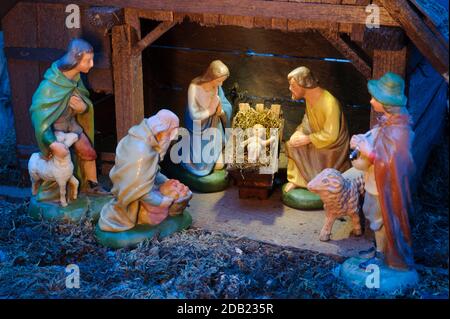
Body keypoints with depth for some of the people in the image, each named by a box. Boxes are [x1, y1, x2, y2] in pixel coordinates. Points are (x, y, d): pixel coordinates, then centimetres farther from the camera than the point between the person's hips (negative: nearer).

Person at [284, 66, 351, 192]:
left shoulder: (329, 103, -32)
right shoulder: (309, 97, -6)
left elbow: (330, 135, -29)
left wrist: (307, 139, -24)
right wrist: (299, 132, -9)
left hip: (332, 144, -8)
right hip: (318, 136, 8)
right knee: (292, 144, -6)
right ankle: (296, 180, 3)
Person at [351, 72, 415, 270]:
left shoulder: (398, 131, -31)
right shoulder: (387, 120, -3)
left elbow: (390, 162, -31)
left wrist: (368, 152, -29)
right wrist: (362, 140, -5)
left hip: (385, 185, -9)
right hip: (374, 181, 9)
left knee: (380, 219, 10)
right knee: (373, 215, 24)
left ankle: (381, 256, 30)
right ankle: (380, 248, 42)